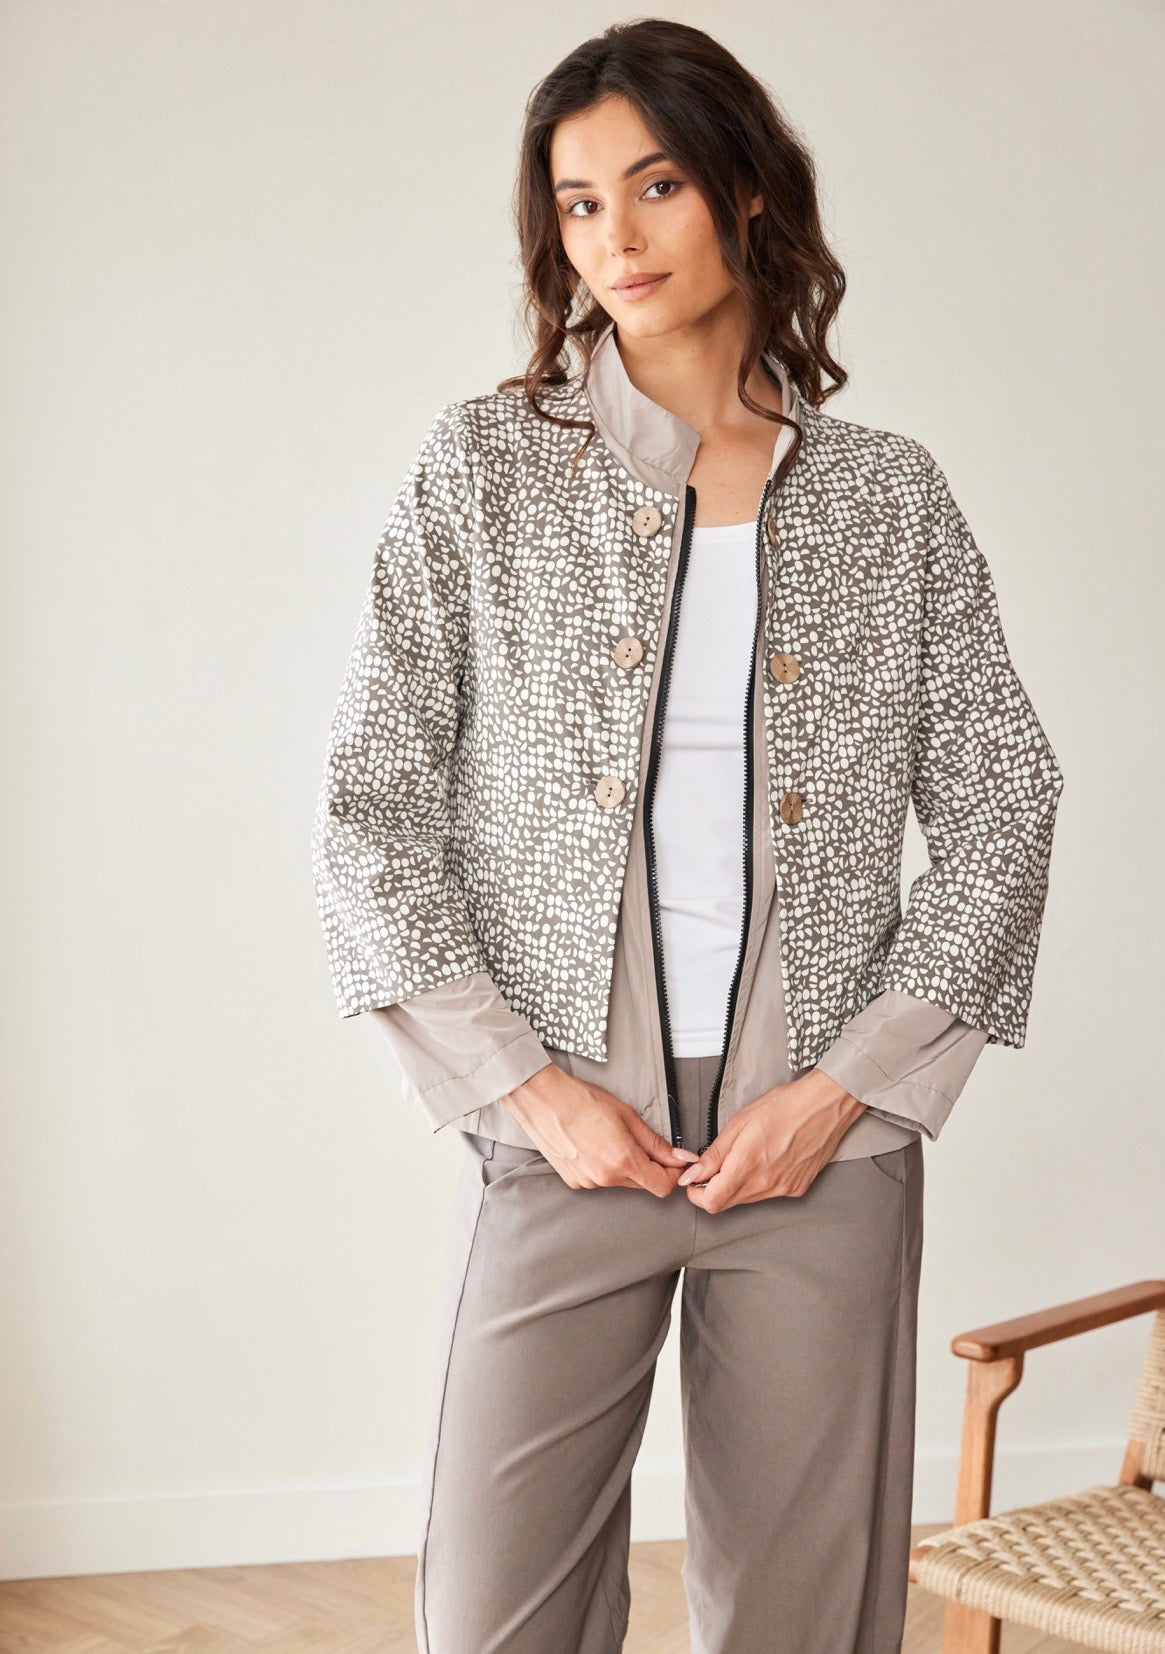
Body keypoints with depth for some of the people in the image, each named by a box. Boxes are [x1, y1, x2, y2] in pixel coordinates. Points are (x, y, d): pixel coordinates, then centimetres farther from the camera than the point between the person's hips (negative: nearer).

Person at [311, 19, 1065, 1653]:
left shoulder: (891, 494, 6)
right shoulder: (484, 465, 3)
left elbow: (1003, 806, 5)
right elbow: (370, 806, 0)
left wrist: (848, 1086, -5)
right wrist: (525, 1085, -8)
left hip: (830, 1143, 1)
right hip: (563, 1141, -1)